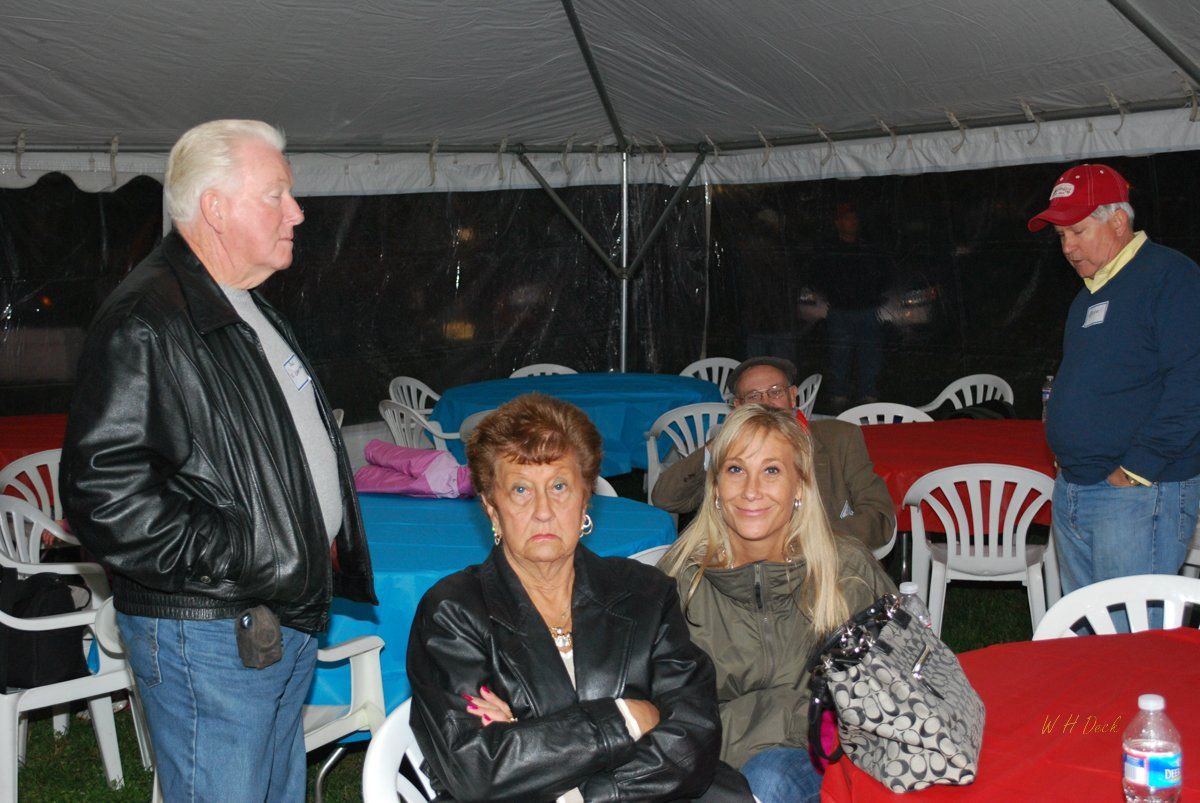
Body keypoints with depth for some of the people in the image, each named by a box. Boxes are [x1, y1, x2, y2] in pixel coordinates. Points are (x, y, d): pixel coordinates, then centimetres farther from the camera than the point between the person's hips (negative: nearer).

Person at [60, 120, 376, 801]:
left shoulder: (249, 312, 16)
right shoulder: (145, 322, -18)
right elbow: (106, 493, -26)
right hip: (209, 639, -10)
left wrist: (318, 554, 16)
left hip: (284, 625, 10)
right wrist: (246, 558, -22)